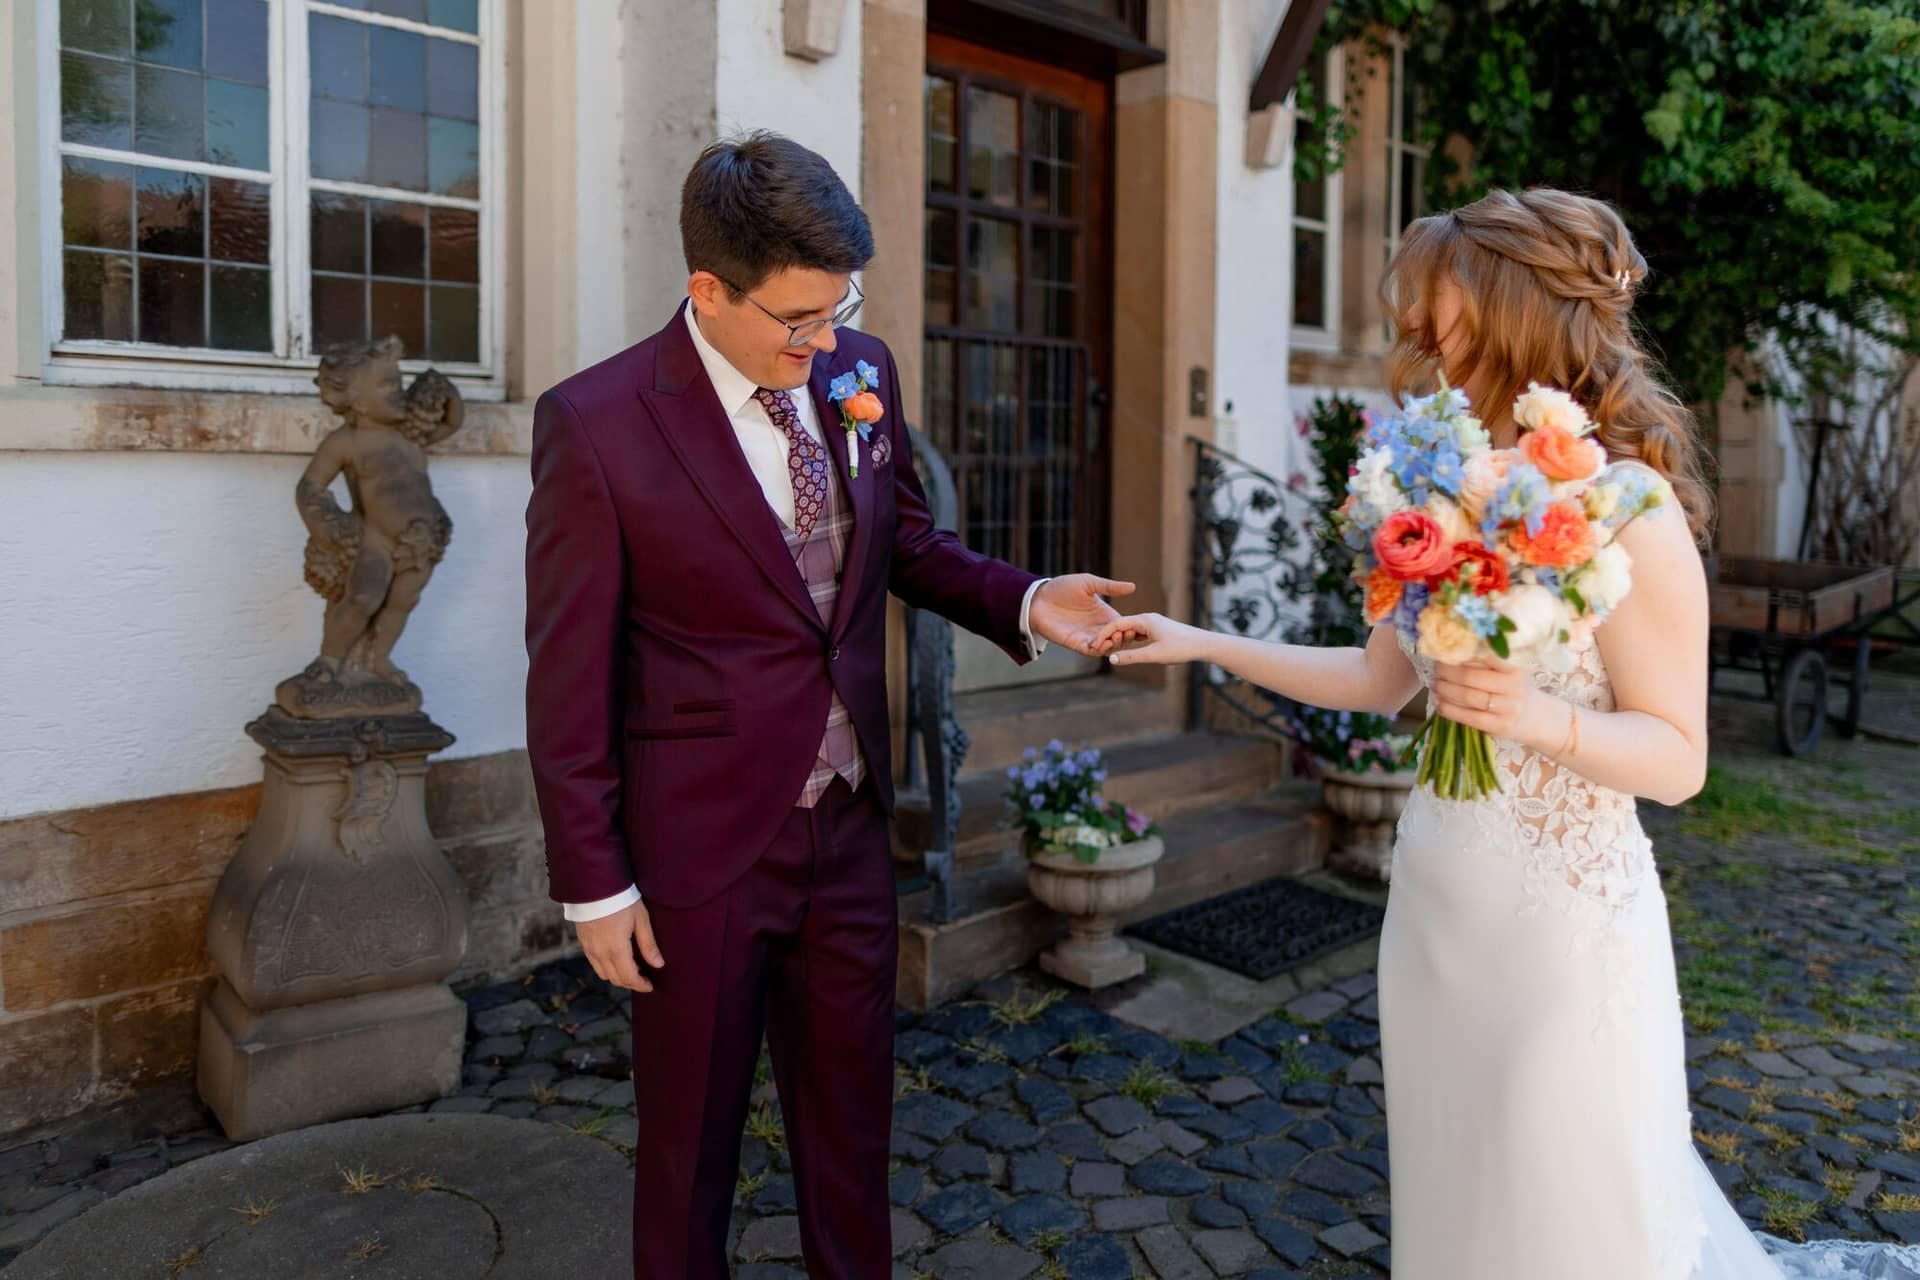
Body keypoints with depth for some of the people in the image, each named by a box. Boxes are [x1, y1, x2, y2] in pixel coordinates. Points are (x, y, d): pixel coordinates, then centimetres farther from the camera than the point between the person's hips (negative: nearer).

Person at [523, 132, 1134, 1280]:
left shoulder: (862, 371, -1)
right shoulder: (595, 423, -16)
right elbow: (569, 677, -12)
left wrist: (1024, 603, -5)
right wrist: (595, 882, -9)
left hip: (852, 825, 5)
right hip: (704, 845, -4)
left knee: (853, 1108, 21)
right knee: (692, 1130, 17)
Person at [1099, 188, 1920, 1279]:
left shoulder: (1628, 515, -16)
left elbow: (1679, 758, -12)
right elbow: (1378, 680, 11)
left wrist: (1546, 720, -31)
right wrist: (1201, 642, 10)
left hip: (1565, 920, -6)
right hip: (1437, 910, 7)